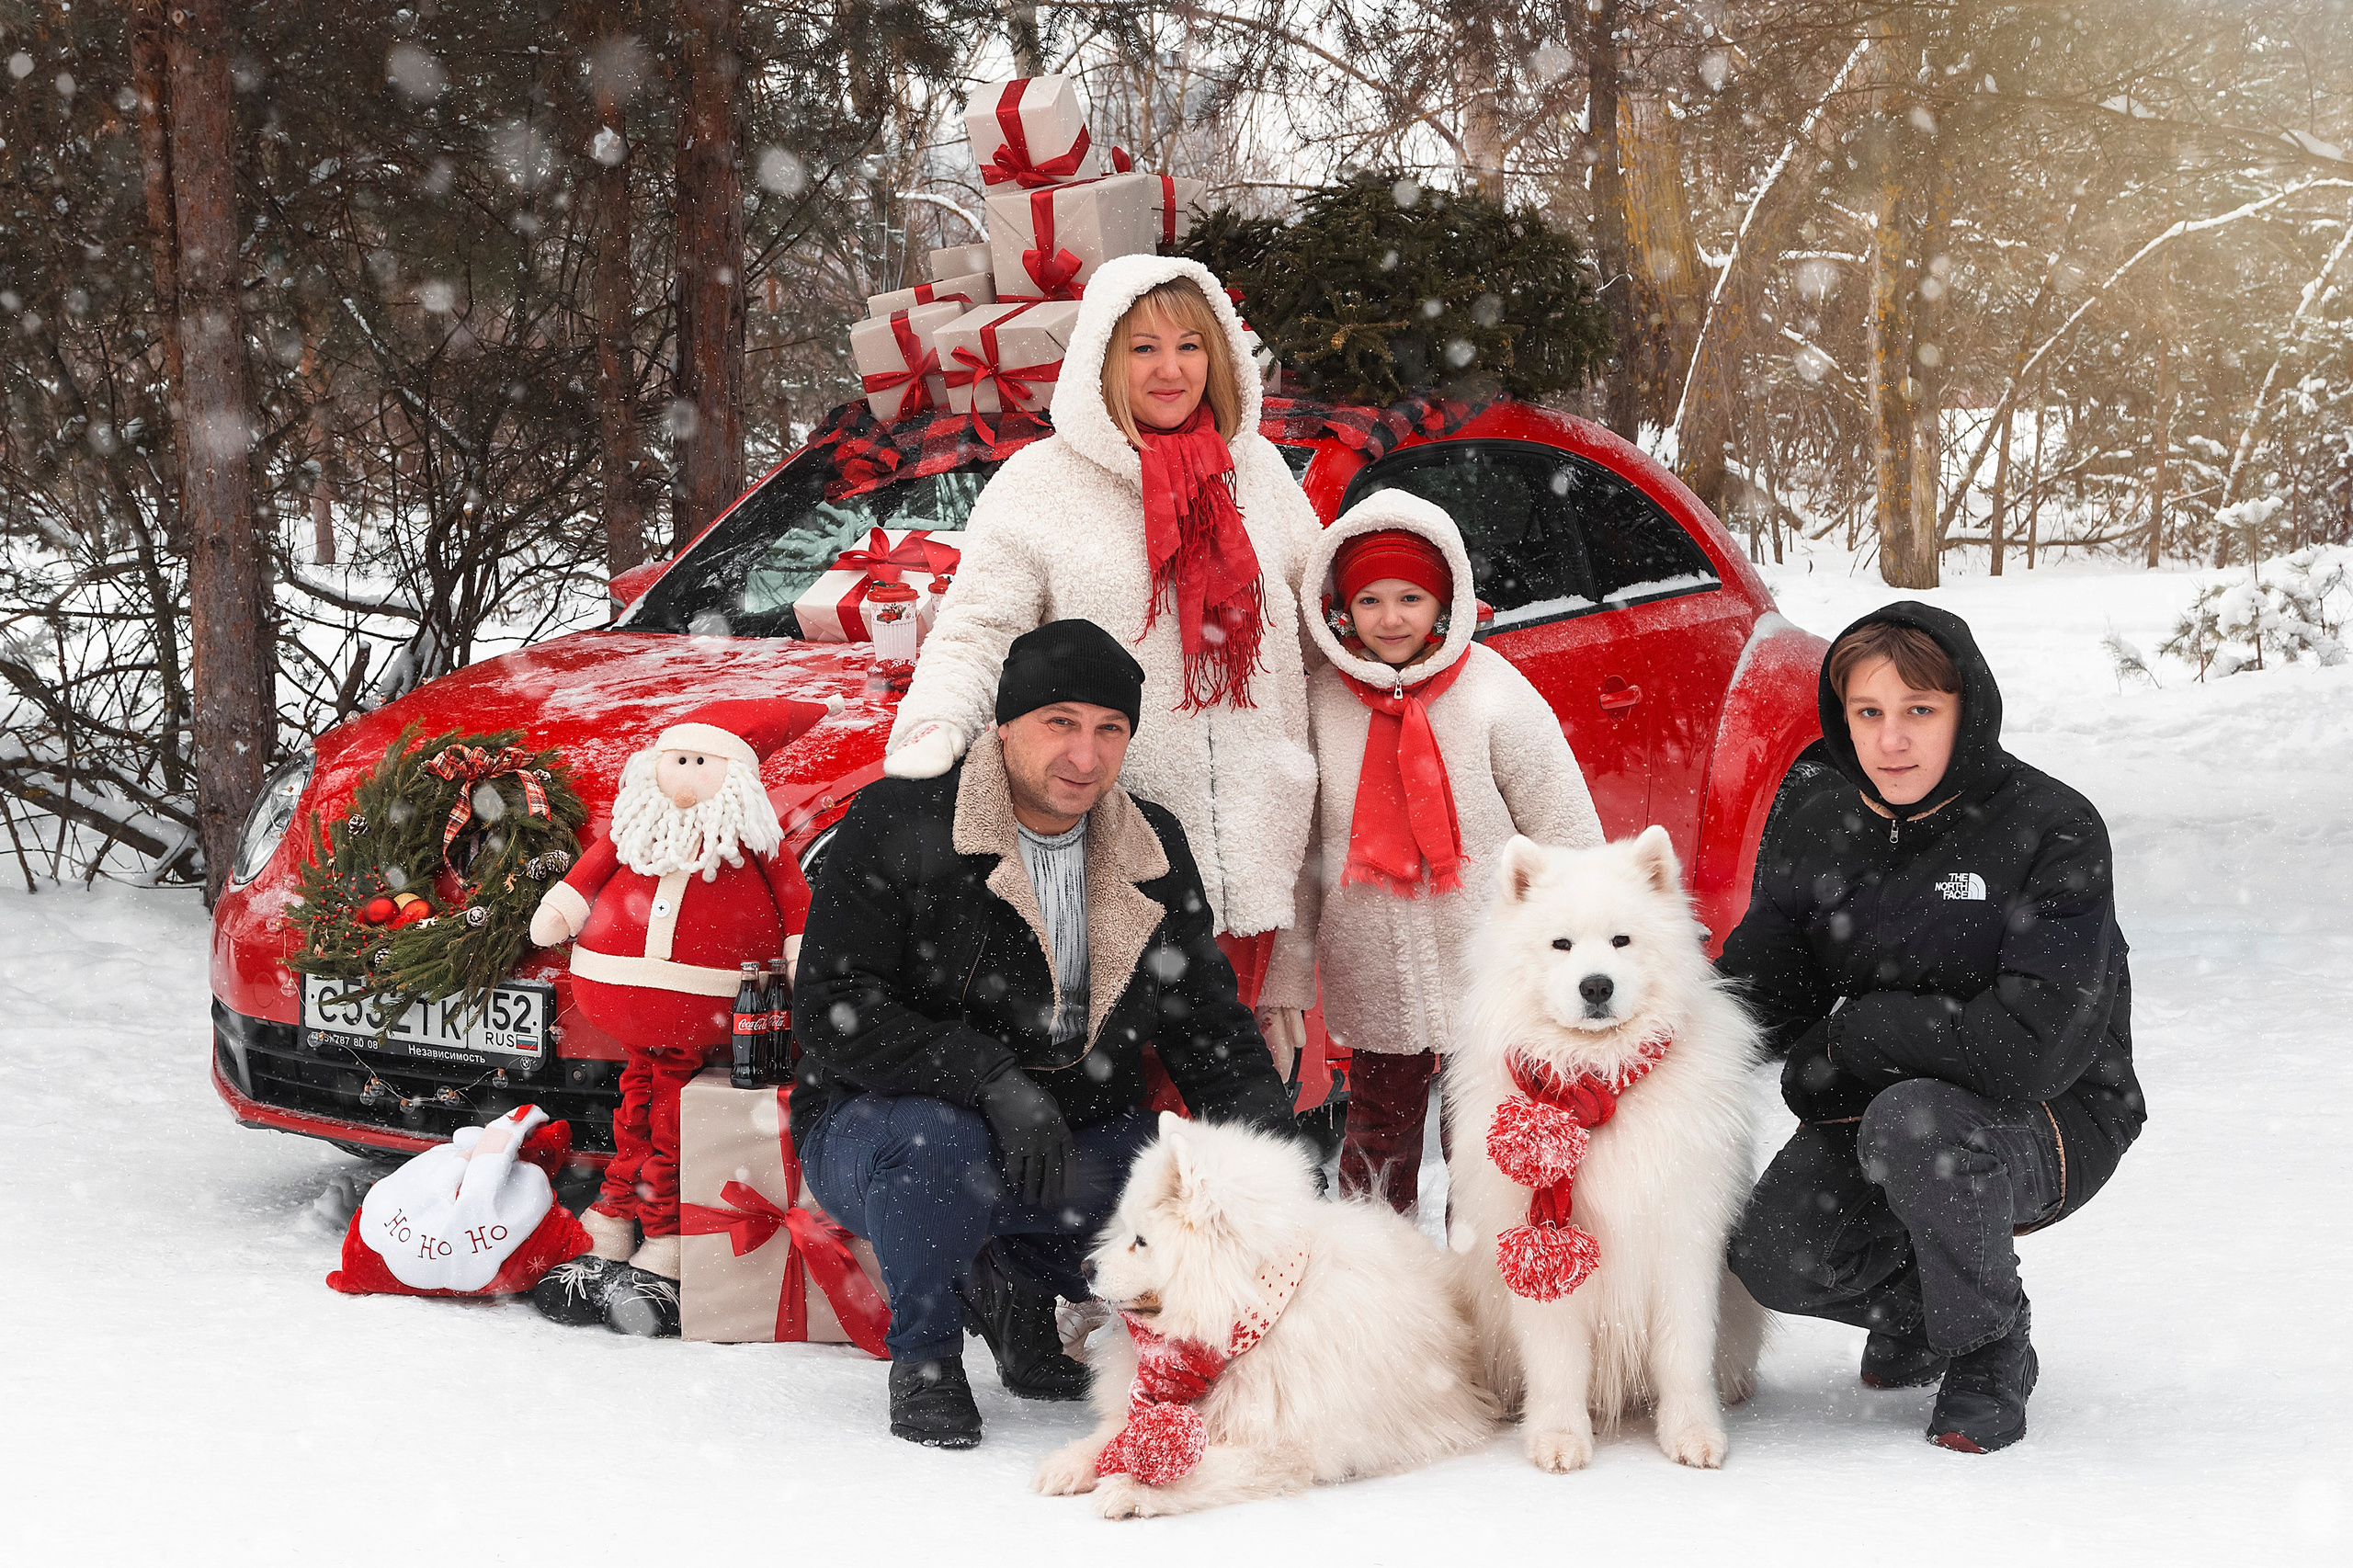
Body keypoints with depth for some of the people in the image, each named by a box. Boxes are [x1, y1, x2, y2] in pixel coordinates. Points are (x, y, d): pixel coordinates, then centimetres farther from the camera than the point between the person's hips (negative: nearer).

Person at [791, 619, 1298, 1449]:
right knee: (938, 1141, -39)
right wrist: (990, 1079, -31)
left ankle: (1016, 1276, 13)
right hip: (878, 1125, -5)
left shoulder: (1155, 853, 4)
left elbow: (1210, 1024, 7)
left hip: (1075, 1143, 5)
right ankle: (924, 1357, -9)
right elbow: (831, 1010, -20)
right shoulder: (899, 822, -14)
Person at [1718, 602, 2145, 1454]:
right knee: (1769, 1257, -20)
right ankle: (1914, 1303, 15)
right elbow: (1756, 995, 1)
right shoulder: (1810, 833, -1)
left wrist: (1852, 1035, -19)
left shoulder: (2055, 831, -18)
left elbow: (2034, 1045, -27)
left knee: (1910, 1120, -37)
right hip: (1872, 1108, 5)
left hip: (2051, 1125, -5)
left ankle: (1990, 1350, -11)